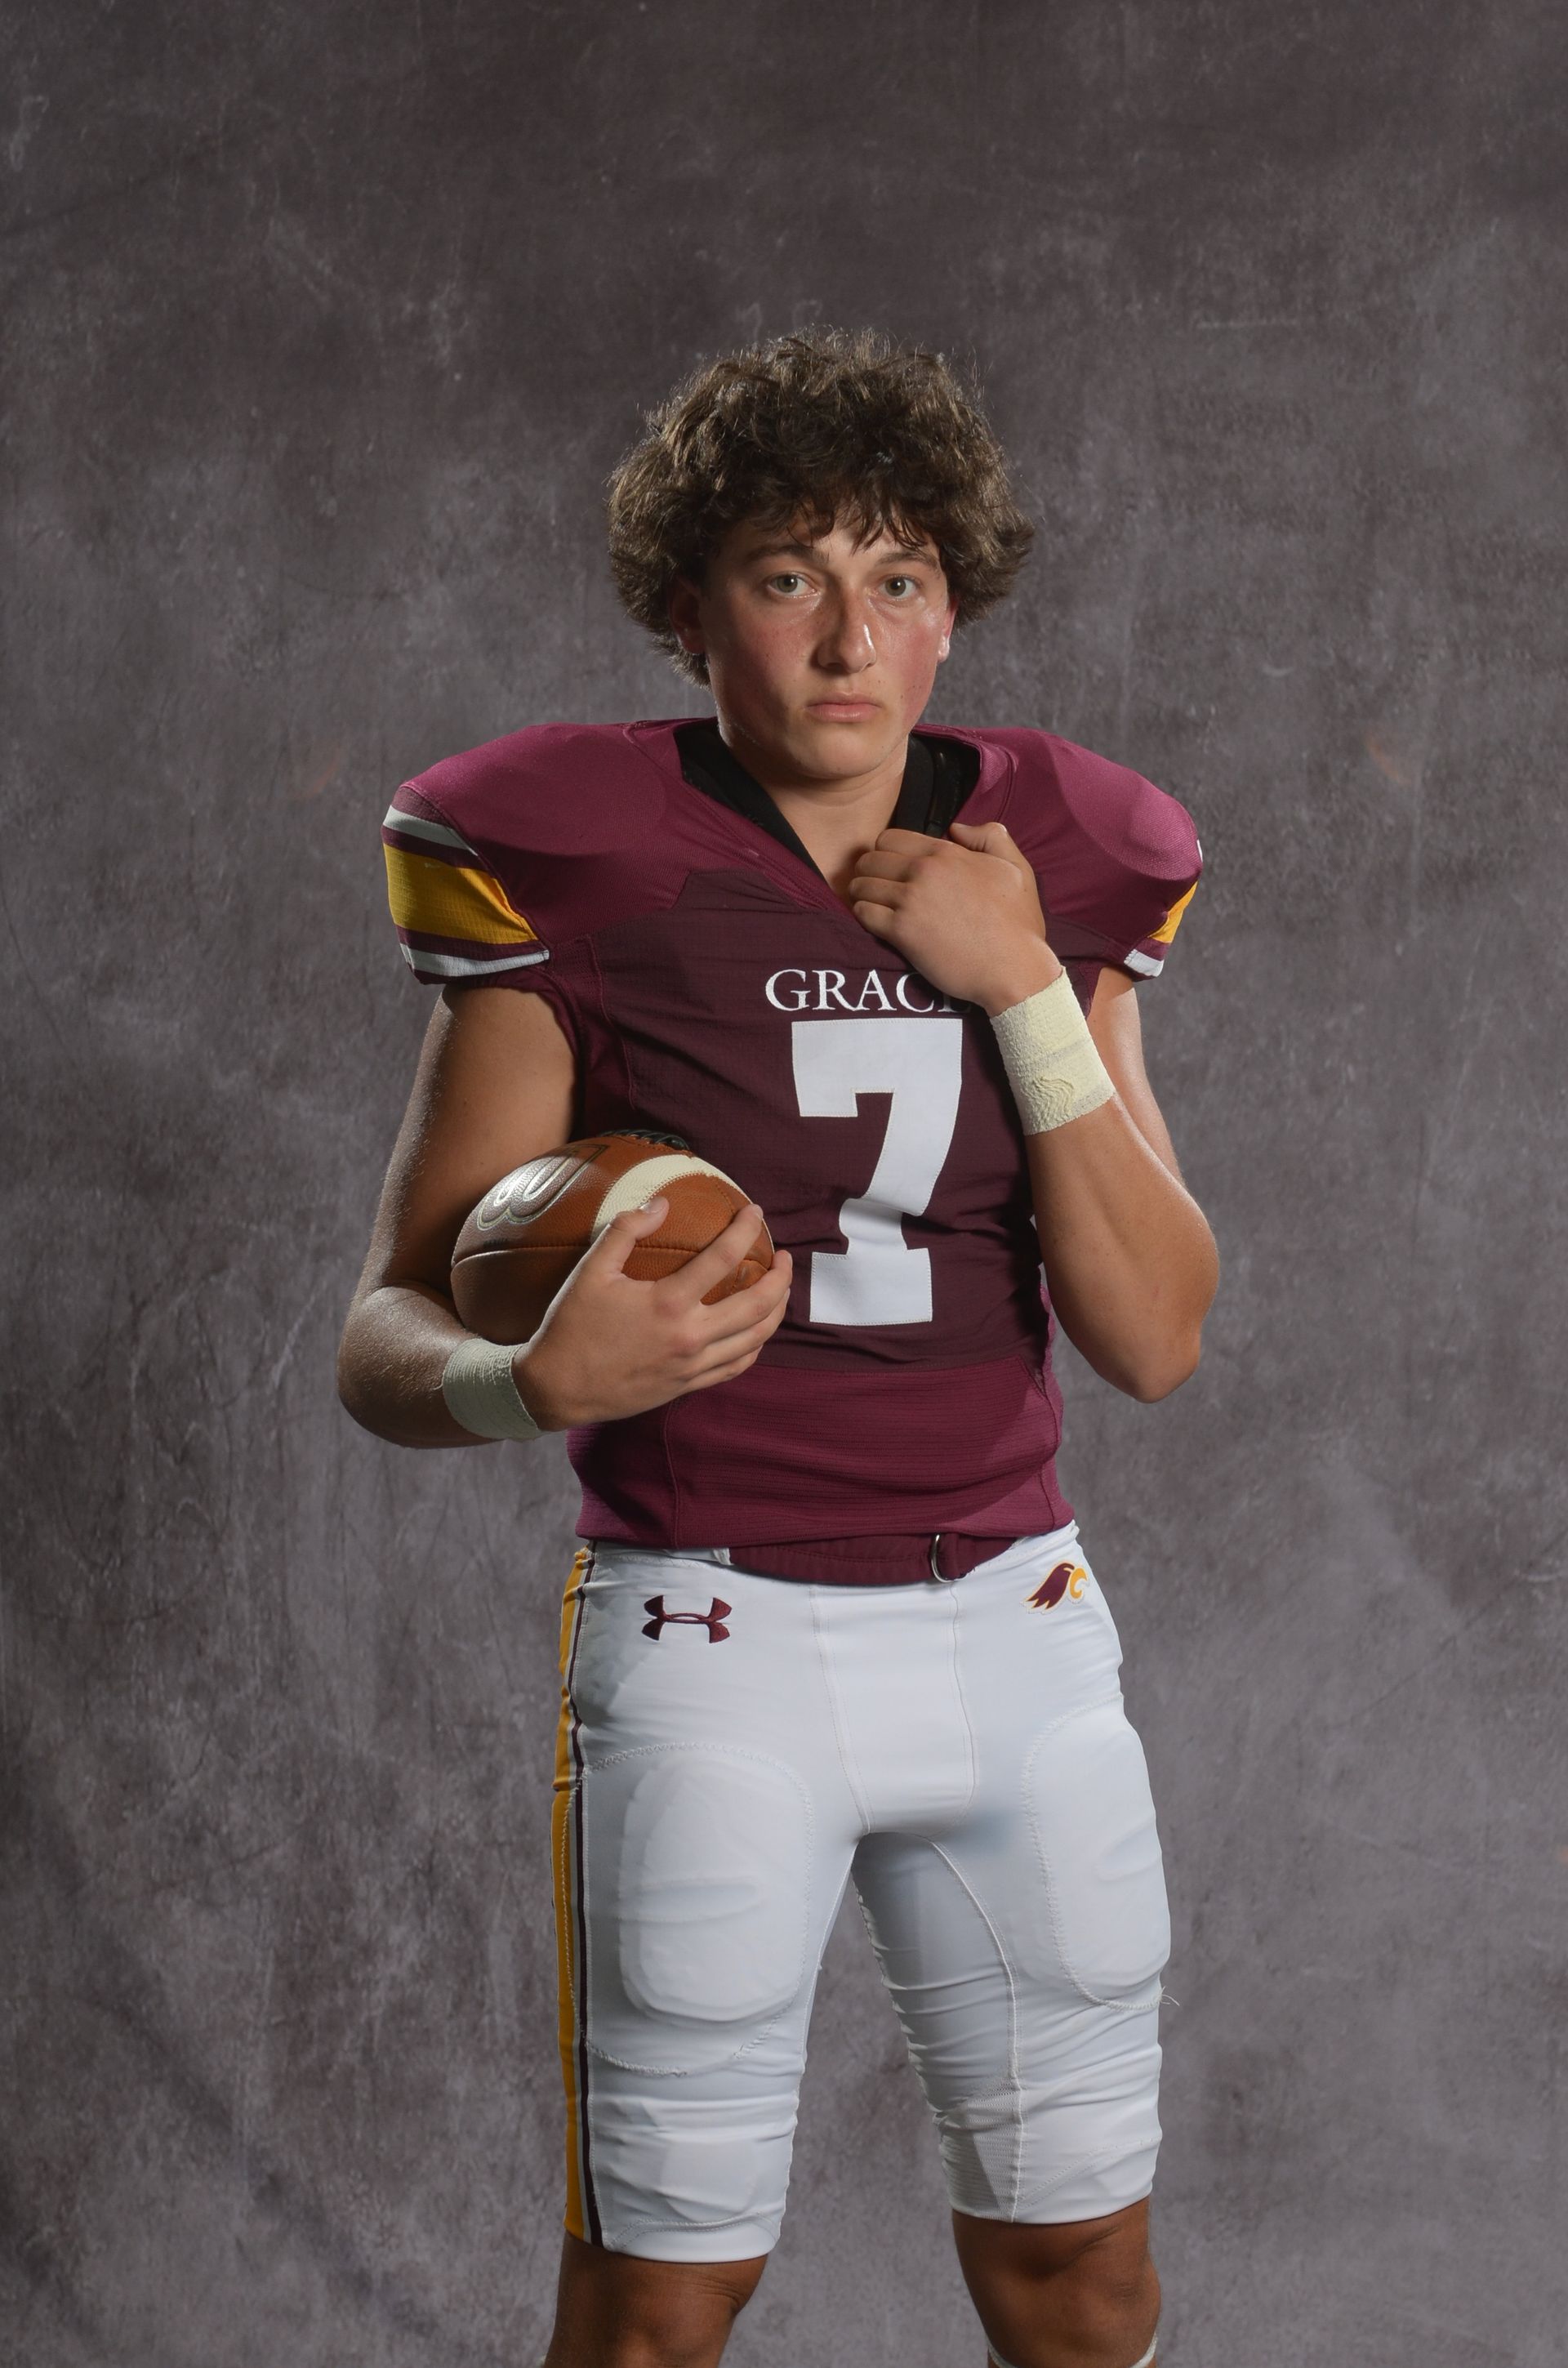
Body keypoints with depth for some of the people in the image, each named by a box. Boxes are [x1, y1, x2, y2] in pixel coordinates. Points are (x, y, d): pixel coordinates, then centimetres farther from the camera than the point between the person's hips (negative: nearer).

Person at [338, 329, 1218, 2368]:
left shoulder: (1054, 880, 5)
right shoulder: (578, 879, -7)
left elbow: (1156, 1336, -2)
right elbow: (386, 1337, -7)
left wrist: (1023, 987, -11)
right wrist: (539, 1381, -30)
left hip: (1014, 1633, 4)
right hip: (712, 1643, -4)